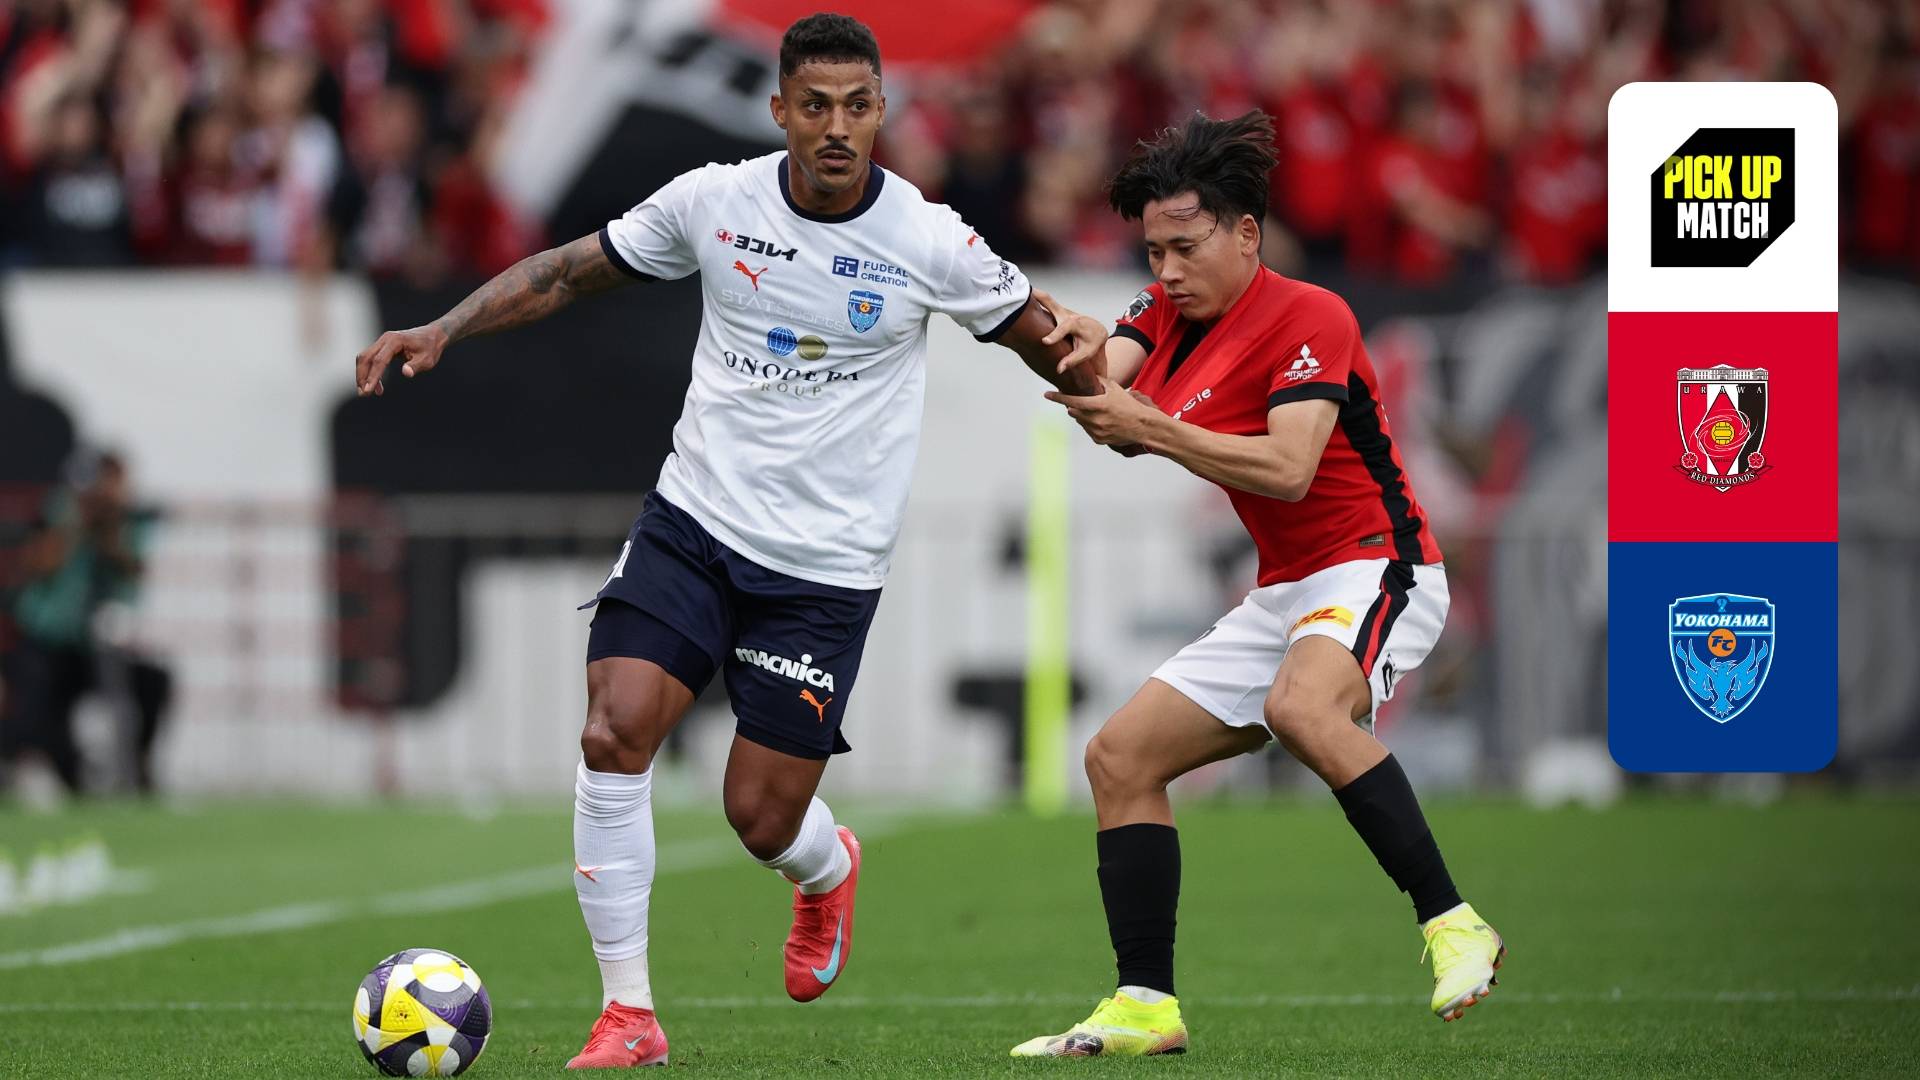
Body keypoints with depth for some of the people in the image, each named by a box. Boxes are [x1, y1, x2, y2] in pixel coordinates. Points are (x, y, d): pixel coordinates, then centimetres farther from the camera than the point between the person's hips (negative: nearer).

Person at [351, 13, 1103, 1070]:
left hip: (825, 565, -2)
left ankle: (828, 868, 39)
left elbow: (1034, 329, 3)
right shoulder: (713, 201, -5)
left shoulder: (929, 241, -10)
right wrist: (439, 329, -5)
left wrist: (1079, 362, -21)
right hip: (694, 519, 2)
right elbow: (568, 270, 6)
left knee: (763, 818, -1)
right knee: (613, 733, -18)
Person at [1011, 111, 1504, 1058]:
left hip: (1374, 570, -9)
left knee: (1300, 707, -39)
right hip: (1284, 592, 9)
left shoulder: (1308, 317, -14)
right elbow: (1108, 380, -7)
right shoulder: (1170, 310, 11)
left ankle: (1452, 926, -34)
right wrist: (1076, 353, -31)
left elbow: (1289, 469, -26)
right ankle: (1145, 1007, 5)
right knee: (1120, 757, 3)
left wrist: (1150, 429, -29)